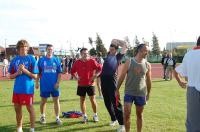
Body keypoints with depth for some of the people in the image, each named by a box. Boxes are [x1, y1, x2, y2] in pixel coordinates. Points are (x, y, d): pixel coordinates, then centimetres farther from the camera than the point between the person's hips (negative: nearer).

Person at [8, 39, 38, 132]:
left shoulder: (31, 59, -5)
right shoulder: (14, 60, 6)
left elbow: (35, 76, -7)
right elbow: (10, 76, 9)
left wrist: (24, 70, -18)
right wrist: (17, 73, -10)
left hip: (28, 88, -4)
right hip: (17, 88, 4)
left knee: (30, 108, 4)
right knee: (17, 108, 13)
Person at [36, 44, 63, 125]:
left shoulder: (56, 60, 3)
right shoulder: (41, 60, 1)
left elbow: (59, 72, 3)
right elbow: (38, 72, 4)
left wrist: (58, 82, -6)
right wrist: (37, 82, -1)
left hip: (54, 85, 1)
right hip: (44, 85, -1)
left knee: (56, 101, 3)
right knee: (43, 101, 11)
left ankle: (57, 118, 12)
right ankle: (42, 116, 28)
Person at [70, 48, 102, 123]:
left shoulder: (92, 61, -4)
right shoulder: (77, 62, 1)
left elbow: (99, 69, 1)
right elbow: (72, 71, 12)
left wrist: (95, 76, -8)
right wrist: (76, 77, -2)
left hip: (90, 84, -2)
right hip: (81, 85, 2)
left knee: (92, 99, 3)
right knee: (82, 100, 6)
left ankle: (95, 115, 19)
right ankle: (84, 116, 17)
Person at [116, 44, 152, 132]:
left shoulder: (147, 65, 0)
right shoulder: (129, 62, -6)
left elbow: (148, 80, 10)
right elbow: (122, 77, -2)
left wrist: (148, 93, 13)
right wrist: (117, 89, -1)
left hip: (141, 93, 2)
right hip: (129, 92, -2)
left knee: (139, 114, 11)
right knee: (127, 113, -5)